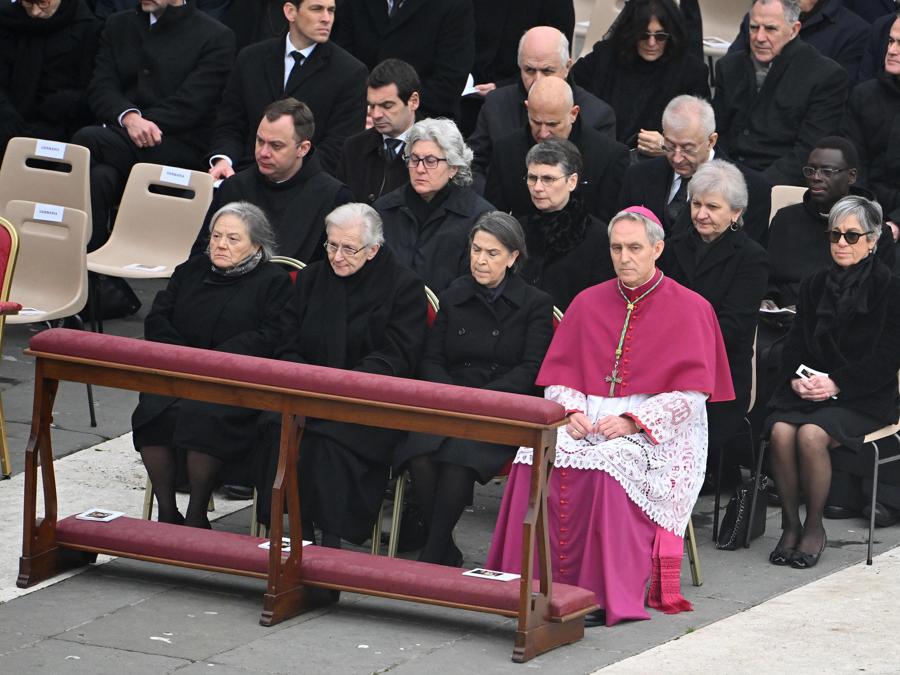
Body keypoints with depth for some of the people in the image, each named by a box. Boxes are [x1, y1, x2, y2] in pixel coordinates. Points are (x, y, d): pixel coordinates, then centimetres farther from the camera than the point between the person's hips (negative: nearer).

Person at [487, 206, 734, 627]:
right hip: (588, 420, 4)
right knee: (535, 458, -28)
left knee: (609, 466, -37)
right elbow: (558, 376, 14)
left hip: (657, 432, -4)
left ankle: (608, 596, -35)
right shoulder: (588, 304, 16)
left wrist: (633, 420, -17)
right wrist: (571, 411, -9)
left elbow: (691, 395, -5)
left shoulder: (690, 309, 2)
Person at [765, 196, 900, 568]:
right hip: (809, 389, 4)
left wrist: (836, 384, -17)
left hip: (864, 397, -4)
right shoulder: (815, 285, 14)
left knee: (812, 435, -31)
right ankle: (790, 523, -13)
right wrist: (796, 379, -9)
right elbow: (795, 344, 12)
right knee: (780, 431, -27)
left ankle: (814, 527, -13)